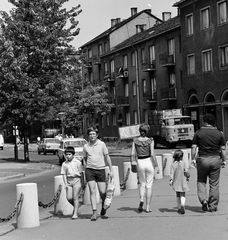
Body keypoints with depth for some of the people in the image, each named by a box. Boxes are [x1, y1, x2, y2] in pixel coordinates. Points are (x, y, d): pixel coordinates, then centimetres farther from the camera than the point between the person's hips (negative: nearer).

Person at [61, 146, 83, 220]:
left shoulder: (77, 162, -1)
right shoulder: (64, 164, 6)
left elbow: (81, 173, 3)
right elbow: (64, 174, 5)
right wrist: (66, 184, -6)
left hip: (76, 180, -3)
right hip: (69, 180, 3)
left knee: (75, 197, -9)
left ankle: (75, 213, -6)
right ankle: (76, 207, 28)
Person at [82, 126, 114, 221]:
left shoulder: (102, 144, 0)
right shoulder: (86, 146, 5)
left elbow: (107, 157, 4)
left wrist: (111, 170, 1)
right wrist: (85, 170, 10)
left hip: (100, 169, -1)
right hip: (90, 170, 1)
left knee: (102, 192, 1)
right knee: (92, 191, -8)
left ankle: (103, 206, 31)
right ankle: (94, 212, -7)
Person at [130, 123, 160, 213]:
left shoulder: (135, 141, -2)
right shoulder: (150, 141, -8)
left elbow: (132, 154, -4)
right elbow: (152, 154, -12)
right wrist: (156, 166, -4)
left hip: (140, 163, 2)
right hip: (149, 162, -2)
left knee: (142, 184, 19)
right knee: (149, 185, 7)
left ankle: (141, 200, -6)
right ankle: (148, 207, 9)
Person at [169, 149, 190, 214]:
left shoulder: (173, 164, -4)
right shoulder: (183, 163, -6)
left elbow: (172, 173, -10)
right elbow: (186, 171, -6)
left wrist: (171, 180, -13)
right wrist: (188, 177, 11)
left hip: (176, 182, 2)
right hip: (183, 182, -2)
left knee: (177, 195, 16)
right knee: (182, 195, 1)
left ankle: (179, 208, 20)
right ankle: (182, 205, -24)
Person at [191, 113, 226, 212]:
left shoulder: (198, 133, -1)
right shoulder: (219, 133, 3)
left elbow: (193, 147, -3)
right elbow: (223, 149, 2)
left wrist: (193, 159, 4)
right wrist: (224, 160, 11)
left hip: (202, 159, -1)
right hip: (215, 159, 1)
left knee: (201, 181, 15)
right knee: (214, 183, 6)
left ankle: (203, 199, -6)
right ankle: (213, 206, 10)